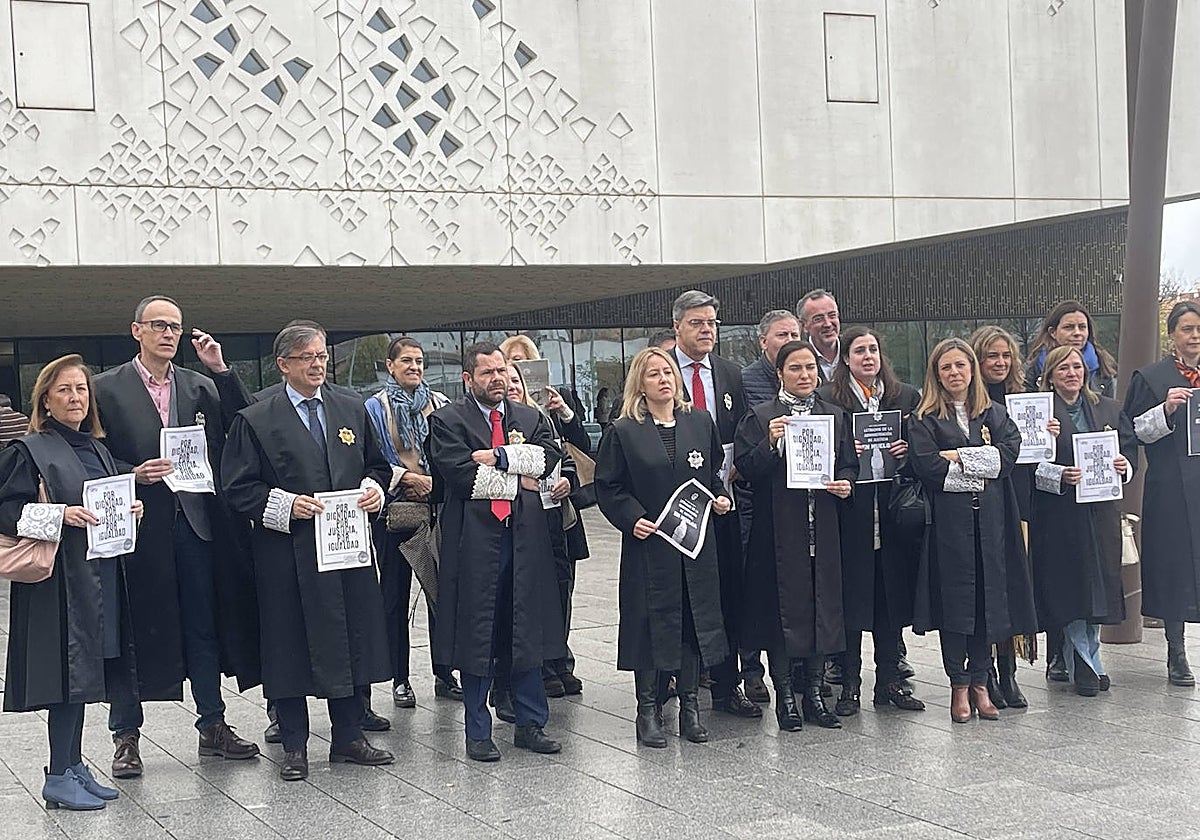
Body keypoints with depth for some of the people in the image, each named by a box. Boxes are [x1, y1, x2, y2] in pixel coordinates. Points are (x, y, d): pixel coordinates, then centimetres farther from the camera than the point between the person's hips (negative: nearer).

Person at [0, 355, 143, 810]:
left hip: (99, 578, 7)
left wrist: (129, 510, 4)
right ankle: (58, 779, 0)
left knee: (85, 668, 11)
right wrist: (61, 515, -23)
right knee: (69, 667, -8)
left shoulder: (97, 450, 17)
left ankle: (74, 765, 19)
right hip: (60, 580, -7)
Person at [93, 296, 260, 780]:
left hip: (196, 522, 4)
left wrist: (221, 371, -6)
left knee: (205, 628, 9)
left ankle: (213, 726, 19)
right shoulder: (107, 388, 0)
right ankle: (126, 735, 13)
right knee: (134, 630, 3)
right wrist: (133, 475, -17)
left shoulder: (201, 386, 11)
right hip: (140, 526, -3)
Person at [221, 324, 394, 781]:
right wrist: (285, 505, -17)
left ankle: (348, 737, 22)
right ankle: (294, 747, 12)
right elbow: (237, 486, -5)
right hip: (288, 554, -4)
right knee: (290, 647, 1)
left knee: (352, 639, 8)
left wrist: (375, 488, -1)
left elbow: (378, 464, 20)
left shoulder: (353, 411, 12)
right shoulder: (255, 420, -3)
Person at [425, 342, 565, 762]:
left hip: (526, 538, 4)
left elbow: (548, 458, -2)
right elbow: (459, 473, -14)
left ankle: (530, 723, 19)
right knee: (476, 634, 2)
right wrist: (516, 481, -7)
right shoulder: (447, 421, 1)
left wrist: (498, 457, -11)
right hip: (475, 538, -4)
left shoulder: (531, 418, 16)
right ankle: (477, 733, 12)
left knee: (527, 631, 8)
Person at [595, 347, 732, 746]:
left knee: (697, 618, 6)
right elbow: (608, 488, -1)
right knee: (650, 620, 0)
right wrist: (632, 518, -14)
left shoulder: (700, 422, 9)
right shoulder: (623, 432, -1)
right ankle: (648, 710, 11)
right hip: (648, 543, -3)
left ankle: (690, 706, 18)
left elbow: (715, 471, 19)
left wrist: (721, 498, 1)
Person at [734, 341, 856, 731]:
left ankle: (813, 692, 18)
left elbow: (849, 463, 15)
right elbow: (744, 468, -6)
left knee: (823, 605, 6)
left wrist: (845, 483, -5)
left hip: (823, 528, 4)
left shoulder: (835, 415, 13)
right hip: (779, 529, -4)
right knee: (782, 607, -1)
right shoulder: (760, 417, 1)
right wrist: (769, 444, -21)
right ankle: (785, 695, 10)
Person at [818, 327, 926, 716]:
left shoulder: (906, 396, 11)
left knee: (892, 593, 7)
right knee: (850, 597, 0)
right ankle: (849, 684, 8)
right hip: (850, 512, -3)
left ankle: (889, 680, 17)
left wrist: (907, 452, -8)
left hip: (893, 509, 3)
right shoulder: (827, 398, 1)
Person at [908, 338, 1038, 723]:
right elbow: (927, 466, -11)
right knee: (954, 597, -2)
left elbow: (1009, 453, -2)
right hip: (949, 520, -3)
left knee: (989, 596, 3)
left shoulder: (995, 415, 14)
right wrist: (982, 466, -7)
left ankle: (979, 682, 13)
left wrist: (959, 457, -9)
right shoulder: (925, 420, 4)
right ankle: (959, 686, 8)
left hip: (990, 520, 3)